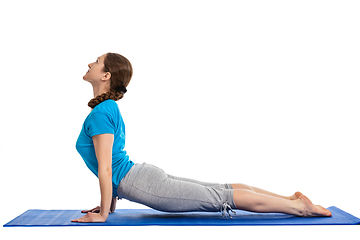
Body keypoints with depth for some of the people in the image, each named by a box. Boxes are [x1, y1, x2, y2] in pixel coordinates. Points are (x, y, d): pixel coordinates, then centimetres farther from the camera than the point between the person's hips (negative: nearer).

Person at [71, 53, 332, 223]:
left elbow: (105, 168, -18)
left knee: (220, 197, -5)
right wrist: (111, 203, 26)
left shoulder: (100, 114, -15)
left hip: (143, 185, -9)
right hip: (142, 174, 9)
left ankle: (301, 207, 2)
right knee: (219, 190, 10)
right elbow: (112, 163, 23)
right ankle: (291, 198, 15)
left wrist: (103, 214, -11)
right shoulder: (110, 108, 16)